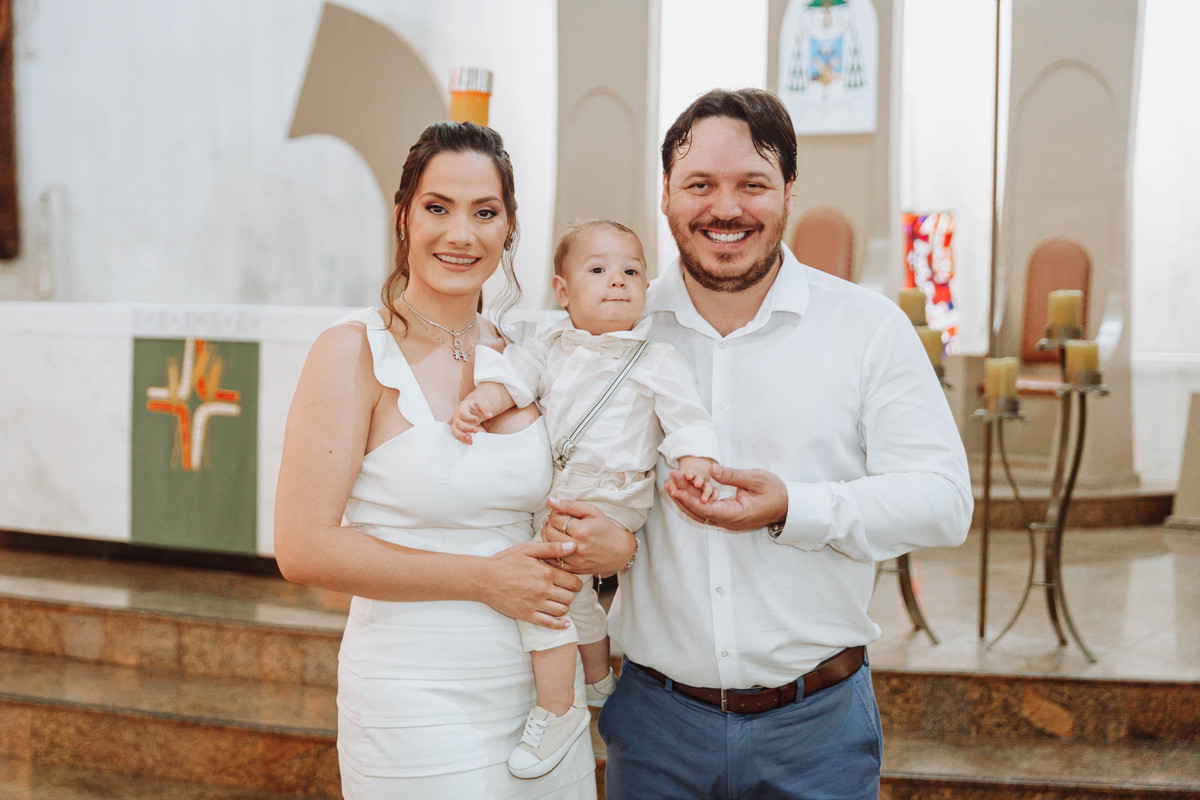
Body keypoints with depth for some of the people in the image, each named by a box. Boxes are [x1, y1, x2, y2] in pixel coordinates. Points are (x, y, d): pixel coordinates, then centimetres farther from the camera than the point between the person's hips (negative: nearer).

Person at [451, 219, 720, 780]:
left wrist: (696, 463, -27)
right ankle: (599, 681, 54)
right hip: (556, 496, 7)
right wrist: (479, 402, -19)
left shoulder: (656, 360, -7)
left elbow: (685, 416, -11)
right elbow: (513, 375, 0)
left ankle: (556, 710, -8)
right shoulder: (553, 350, 7)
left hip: (611, 499, -7)